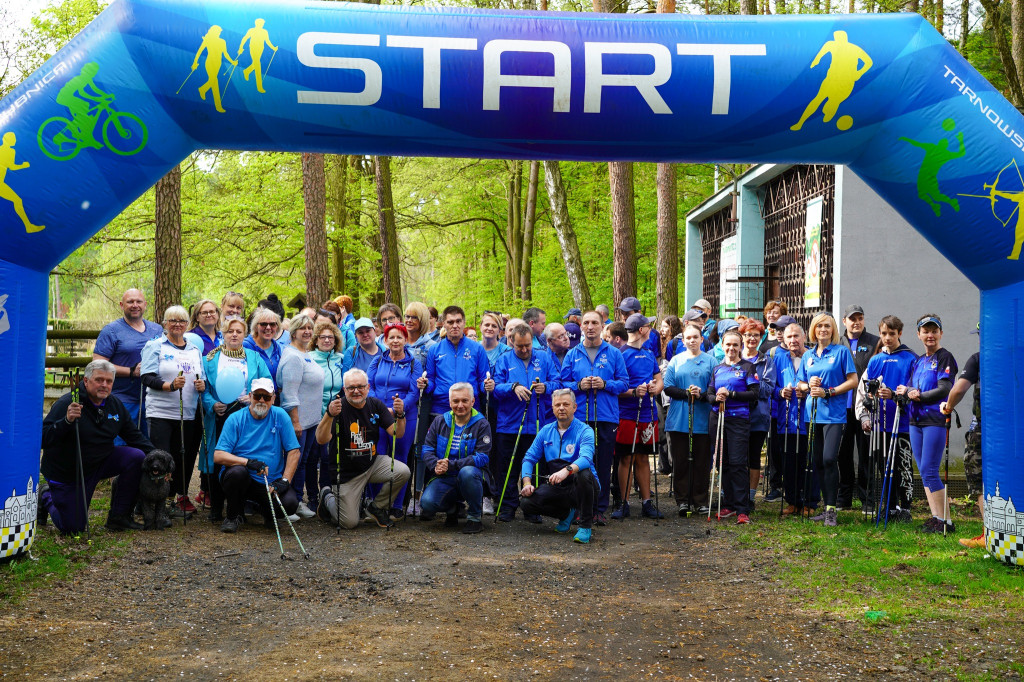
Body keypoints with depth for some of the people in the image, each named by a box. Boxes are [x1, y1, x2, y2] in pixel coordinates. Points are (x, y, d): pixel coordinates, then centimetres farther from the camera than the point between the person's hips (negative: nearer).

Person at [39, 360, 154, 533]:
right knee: (72, 529, -4)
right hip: (67, 471, -5)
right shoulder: (66, 403, -21)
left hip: (100, 463, 6)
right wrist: (66, 421, -44)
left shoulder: (115, 405, -2)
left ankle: (119, 517, -6)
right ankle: (46, 497, 29)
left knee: (137, 457, -18)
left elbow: (135, 436, 6)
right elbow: (43, 439, -29)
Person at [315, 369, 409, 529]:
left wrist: (400, 415, -27)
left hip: (373, 463, 4)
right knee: (350, 523, -7)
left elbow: (397, 434, -7)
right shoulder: (339, 406, -16)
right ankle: (327, 497, 25)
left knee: (403, 472, -21)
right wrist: (329, 415, -45)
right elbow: (321, 440, -28)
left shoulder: (375, 405, -1)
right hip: (346, 472, -4)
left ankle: (377, 507, 4)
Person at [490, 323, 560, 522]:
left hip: (536, 425, 0)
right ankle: (508, 506, 14)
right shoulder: (504, 360, 8)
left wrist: (546, 387, -16)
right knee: (507, 468, 4)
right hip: (508, 424, 0)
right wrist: (513, 387, -20)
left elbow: (557, 383, 4)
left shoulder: (544, 358, 10)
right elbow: (496, 387, -2)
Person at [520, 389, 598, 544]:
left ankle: (586, 525, -19)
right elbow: (529, 458, 7)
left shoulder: (584, 431, -10)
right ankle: (566, 513, 10)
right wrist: (527, 483, -11)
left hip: (578, 488, -4)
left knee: (584, 473, -38)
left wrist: (566, 470, -49)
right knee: (527, 502, -20)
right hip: (556, 487, 5)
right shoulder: (546, 431, 7)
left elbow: (586, 458, -29)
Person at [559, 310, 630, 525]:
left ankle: (600, 509, 10)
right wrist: (578, 385, -10)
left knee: (604, 465, 2)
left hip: (606, 416, 0)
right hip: (579, 417, 1)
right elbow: (562, 383, 9)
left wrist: (605, 384, -12)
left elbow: (624, 382, 5)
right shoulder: (572, 355, 11)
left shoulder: (613, 354, 8)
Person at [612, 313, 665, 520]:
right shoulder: (621, 354, -7)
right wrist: (634, 392, -24)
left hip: (648, 414, 6)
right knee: (626, 459, 0)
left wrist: (655, 388, -2)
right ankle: (624, 503, 8)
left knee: (643, 458, 11)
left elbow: (659, 380, 19)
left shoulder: (649, 353, 14)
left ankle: (646, 502, 16)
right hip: (627, 415, -6)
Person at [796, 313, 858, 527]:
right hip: (812, 413, 5)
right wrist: (809, 385, -4)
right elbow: (800, 384, 19)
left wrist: (827, 392, -13)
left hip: (834, 413, -5)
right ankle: (826, 507, 16)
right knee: (818, 461, 7)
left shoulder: (841, 351, 1)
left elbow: (853, 381, -4)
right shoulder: (808, 356, 15)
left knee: (829, 459, -14)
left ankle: (831, 509, -8)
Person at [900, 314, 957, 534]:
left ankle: (945, 521, -5)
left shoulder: (945, 358, -4)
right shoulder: (918, 362, 18)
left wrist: (919, 396, -11)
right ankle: (936, 517, 11)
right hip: (916, 421, 8)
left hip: (935, 419, -8)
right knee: (924, 472, 7)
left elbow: (944, 389, -13)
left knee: (929, 471, -11)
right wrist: (907, 391, -6)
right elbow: (910, 388, 15)